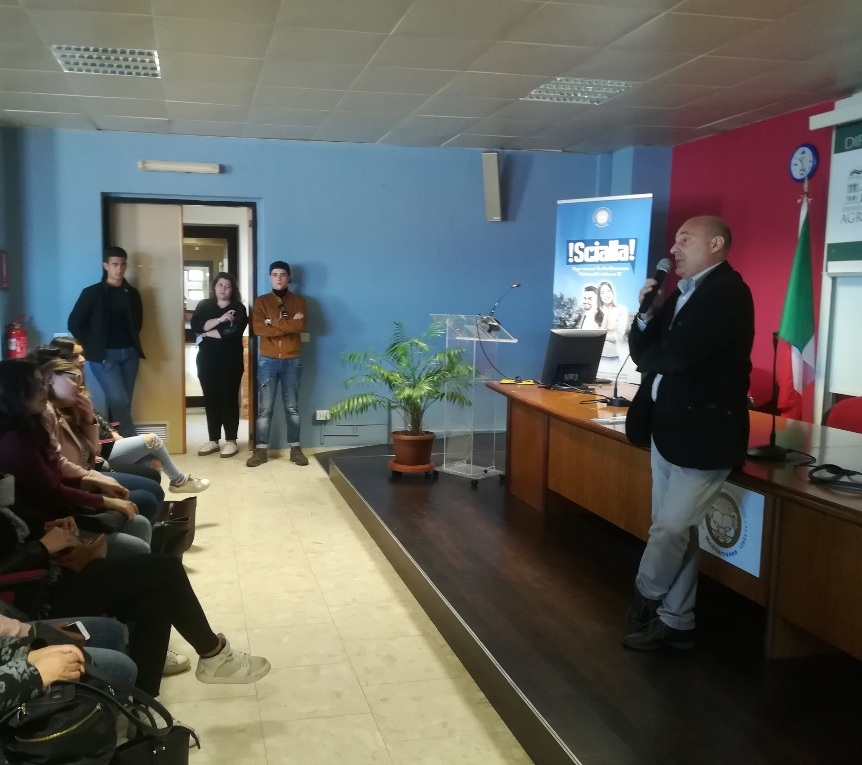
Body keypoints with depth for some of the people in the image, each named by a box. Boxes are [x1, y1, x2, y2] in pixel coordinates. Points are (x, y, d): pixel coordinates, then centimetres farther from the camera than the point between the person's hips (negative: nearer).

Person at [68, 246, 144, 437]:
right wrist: (91, 347, -3)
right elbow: (74, 323, -1)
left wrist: (132, 344, 10)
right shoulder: (92, 292, -3)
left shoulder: (132, 293, 9)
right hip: (104, 355, -4)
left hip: (130, 354, 4)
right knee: (119, 402, -14)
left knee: (123, 403, 6)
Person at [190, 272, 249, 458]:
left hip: (230, 360, -3)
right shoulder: (204, 305, 10)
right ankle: (213, 440, 15)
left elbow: (233, 332, -14)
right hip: (207, 360, 3)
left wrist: (206, 333, -7)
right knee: (210, 398, 6)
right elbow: (195, 326, -6)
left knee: (228, 398, -1)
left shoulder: (239, 308, 1)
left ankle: (231, 441, 6)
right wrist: (220, 319, -17)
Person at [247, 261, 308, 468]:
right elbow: (258, 329, -12)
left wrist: (274, 322, -14)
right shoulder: (261, 302, 4)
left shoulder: (298, 301, 5)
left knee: (292, 407, 7)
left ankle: (295, 448, 14)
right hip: (267, 361, 0)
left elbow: (300, 326, -12)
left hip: (292, 361, 1)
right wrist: (289, 325, -13)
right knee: (264, 408, 1)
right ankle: (261, 450, 7)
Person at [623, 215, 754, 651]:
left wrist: (651, 361, -2)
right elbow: (645, 353, 11)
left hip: (703, 433, -9)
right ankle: (675, 621, 25)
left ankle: (646, 599, 20)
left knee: (669, 530, -3)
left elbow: (677, 353, -24)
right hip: (668, 429, 9)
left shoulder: (728, 292, -14)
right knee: (675, 531, 14)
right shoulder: (682, 293, 13)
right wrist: (647, 315, -6)